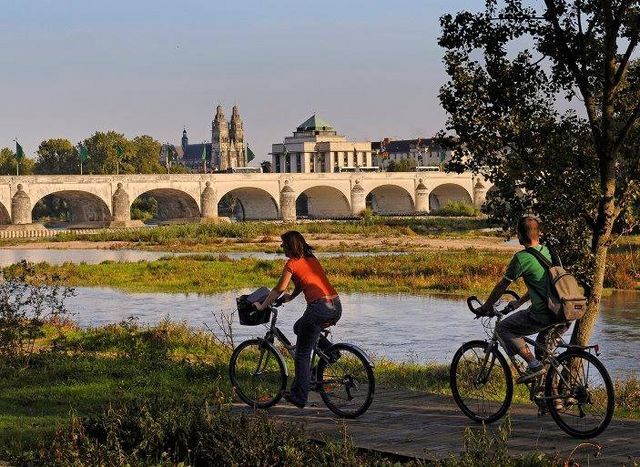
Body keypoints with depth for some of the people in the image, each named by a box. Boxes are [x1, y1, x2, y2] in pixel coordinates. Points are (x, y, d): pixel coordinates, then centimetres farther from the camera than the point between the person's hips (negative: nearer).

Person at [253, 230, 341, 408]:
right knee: (300, 328, 31)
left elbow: (279, 289, 6)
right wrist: (291, 297, 49)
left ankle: (299, 396, 5)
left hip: (319, 308, -7)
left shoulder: (292, 264, -1)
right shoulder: (311, 259, 20)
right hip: (336, 307, 7)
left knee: (302, 354, 4)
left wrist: (262, 306, 18)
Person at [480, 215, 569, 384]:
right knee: (542, 347, 32)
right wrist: (519, 302, 38)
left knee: (503, 328, 8)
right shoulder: (548, 251, 15)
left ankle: (534, 364, -1)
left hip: (542, 316, -8)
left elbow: (502, 286, 1)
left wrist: (486, 307, 16)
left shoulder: (521, 258, -9)